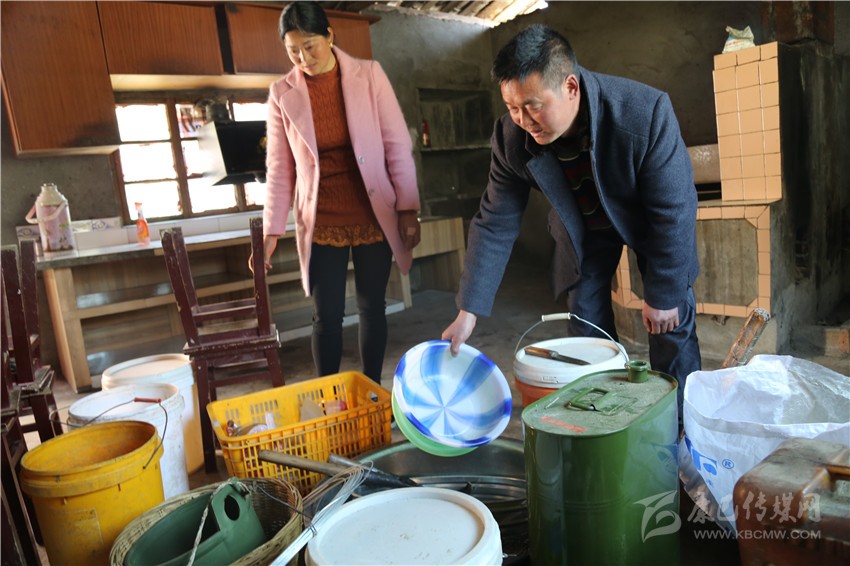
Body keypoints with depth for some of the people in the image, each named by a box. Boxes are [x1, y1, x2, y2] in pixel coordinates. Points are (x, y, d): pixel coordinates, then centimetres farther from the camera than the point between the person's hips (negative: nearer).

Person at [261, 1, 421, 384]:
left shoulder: (369, 75, -4)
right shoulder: (282, 93, -1)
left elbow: (398, 146, -3)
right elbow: (279, 168, 2)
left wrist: (408, 210, -7)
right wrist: (271, 230, -1)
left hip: (374, 218, 0)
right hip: (322, 224, 0)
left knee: (372, 307, 10)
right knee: (326, 316, 3)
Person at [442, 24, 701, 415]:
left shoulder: (646, 113, -37)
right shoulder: (512, 136, -27)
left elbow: (673, 212, -27)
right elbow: (495, 224, -19)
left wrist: (662, 295, -20)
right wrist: (468, 312, -19)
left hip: (646, 218, -2)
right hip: (583, 227, 3)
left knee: (671, 320, -4)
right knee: (586, 324, 2)